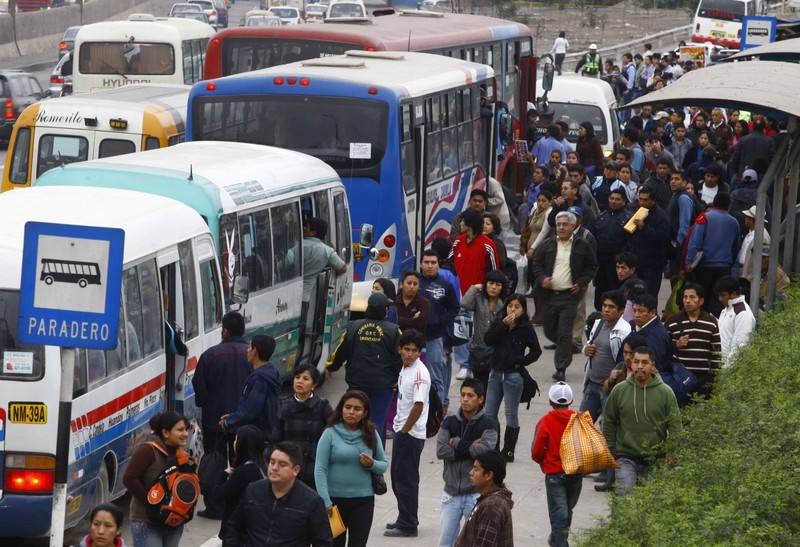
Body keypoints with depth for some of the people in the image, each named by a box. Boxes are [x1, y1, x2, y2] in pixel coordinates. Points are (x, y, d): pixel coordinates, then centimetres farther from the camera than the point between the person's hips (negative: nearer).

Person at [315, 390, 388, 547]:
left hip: (363, 500, 2)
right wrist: (326, 501, -15)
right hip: (335, 498, -1)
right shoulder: (330, 434, -6)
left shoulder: (370, 434, 4)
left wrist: (372, 464, -13)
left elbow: (383, 465, 10)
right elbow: (320, 469, -9)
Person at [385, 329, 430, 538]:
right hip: (401, 431, 9)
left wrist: (404, 431, -16)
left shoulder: (420, 373, -19)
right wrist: (399, 430, 16)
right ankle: (405, 519, 29)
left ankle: (408, 526, 6)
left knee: (406, 480, -2)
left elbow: (418, 406, -24)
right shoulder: (405, 368, 9)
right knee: (398, 478, 17)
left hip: (411, 434, -9)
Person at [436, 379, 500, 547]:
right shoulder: (450, 422, 6)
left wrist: (456, 443, -10)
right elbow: (440, 451, -6)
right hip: (451, 493, 4)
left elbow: (485, 450, -21)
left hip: (476, 494, -4)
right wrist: (470, 448, -13)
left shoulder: (489, 425, -5)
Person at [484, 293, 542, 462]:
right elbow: (487, 340, -12)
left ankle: (508, 451, 11)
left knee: (511, 414, 4)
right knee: (490, 413, 7)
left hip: (513, 376, -4)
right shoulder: (498, 323, 3)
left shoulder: (526, 328, -6)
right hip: (496, 373, 4)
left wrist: (520, 362, -13)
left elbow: (536, 351, -3)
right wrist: (503, 326, -18)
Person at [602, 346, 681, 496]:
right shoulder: (619, 391, 1)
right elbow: (608, 423, 11)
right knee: (625, 495, -14)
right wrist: (610, 450, 8)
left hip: (656, 460, 0)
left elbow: (675, 427, 0)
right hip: (626, 458, 0)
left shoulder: (665, 392, -2)